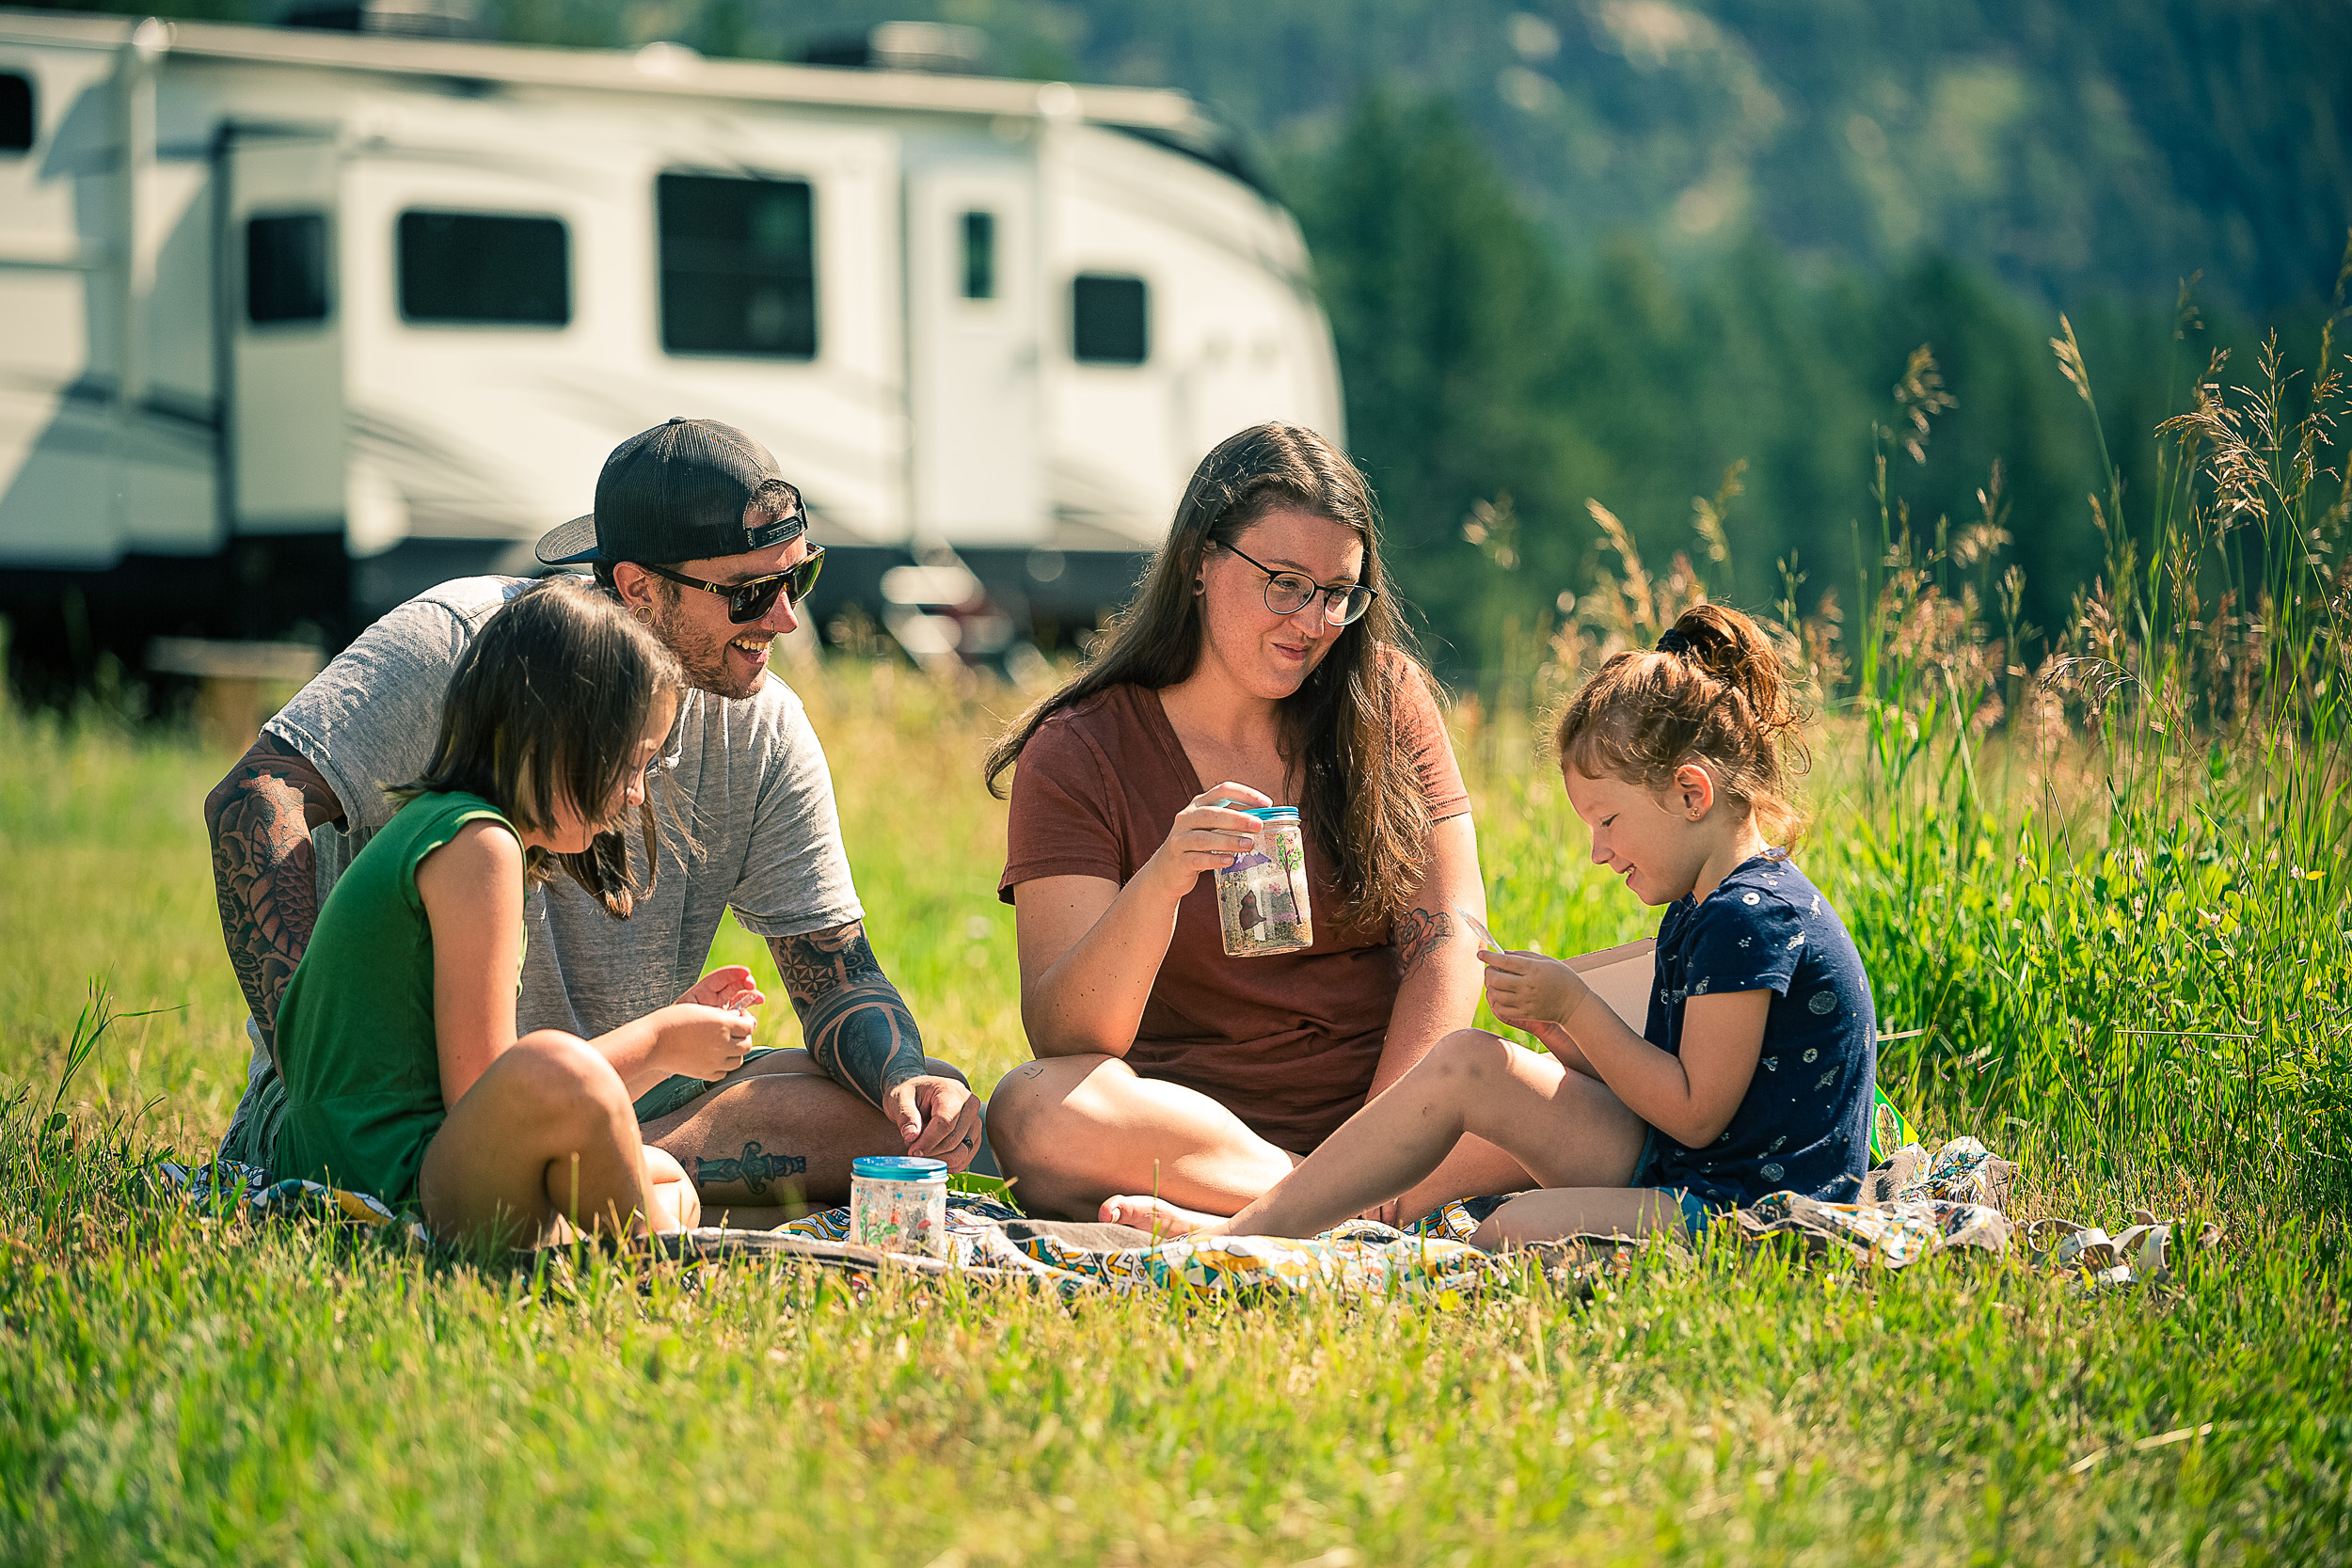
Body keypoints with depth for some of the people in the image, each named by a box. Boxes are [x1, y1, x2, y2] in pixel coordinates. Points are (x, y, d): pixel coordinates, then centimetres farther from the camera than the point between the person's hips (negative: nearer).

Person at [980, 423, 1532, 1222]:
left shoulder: (1385, 698, 7)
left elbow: (1445, 935, 1)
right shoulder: (1077, 755, -2)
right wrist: (1158, 886, -32)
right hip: (1186, 1118, -2)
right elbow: (1061, 1039, -12)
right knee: (1033, 1111, -34)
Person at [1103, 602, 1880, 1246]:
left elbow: (1696, 1113, -18)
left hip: (1747, 1209, -10)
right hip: (1660, 1167, 10)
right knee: (1467, 1061, 1)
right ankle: (1246, 1228, 0)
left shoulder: (1750, 917, -17)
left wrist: (1577, 1008, -13)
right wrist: (1560, 1034, 1)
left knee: (1518, 1229, -32)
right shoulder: (1703, 910, 15)